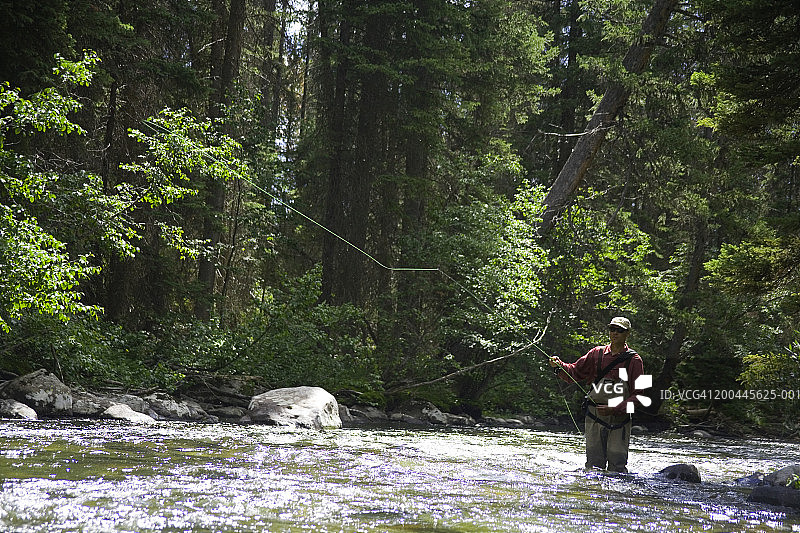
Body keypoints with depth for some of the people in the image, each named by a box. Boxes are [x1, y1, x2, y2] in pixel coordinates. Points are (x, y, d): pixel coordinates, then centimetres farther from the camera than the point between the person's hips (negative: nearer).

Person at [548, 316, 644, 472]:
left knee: (617, 463, -6)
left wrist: (615, 409, -14)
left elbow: (637, 395, -2)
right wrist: (559, 366, -6)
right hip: (594, 417, 2)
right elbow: (575, 372, 14)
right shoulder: (597, 353, 11)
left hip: (619, 417, -2)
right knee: (594, 462, 2)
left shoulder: (634, 360, 1)